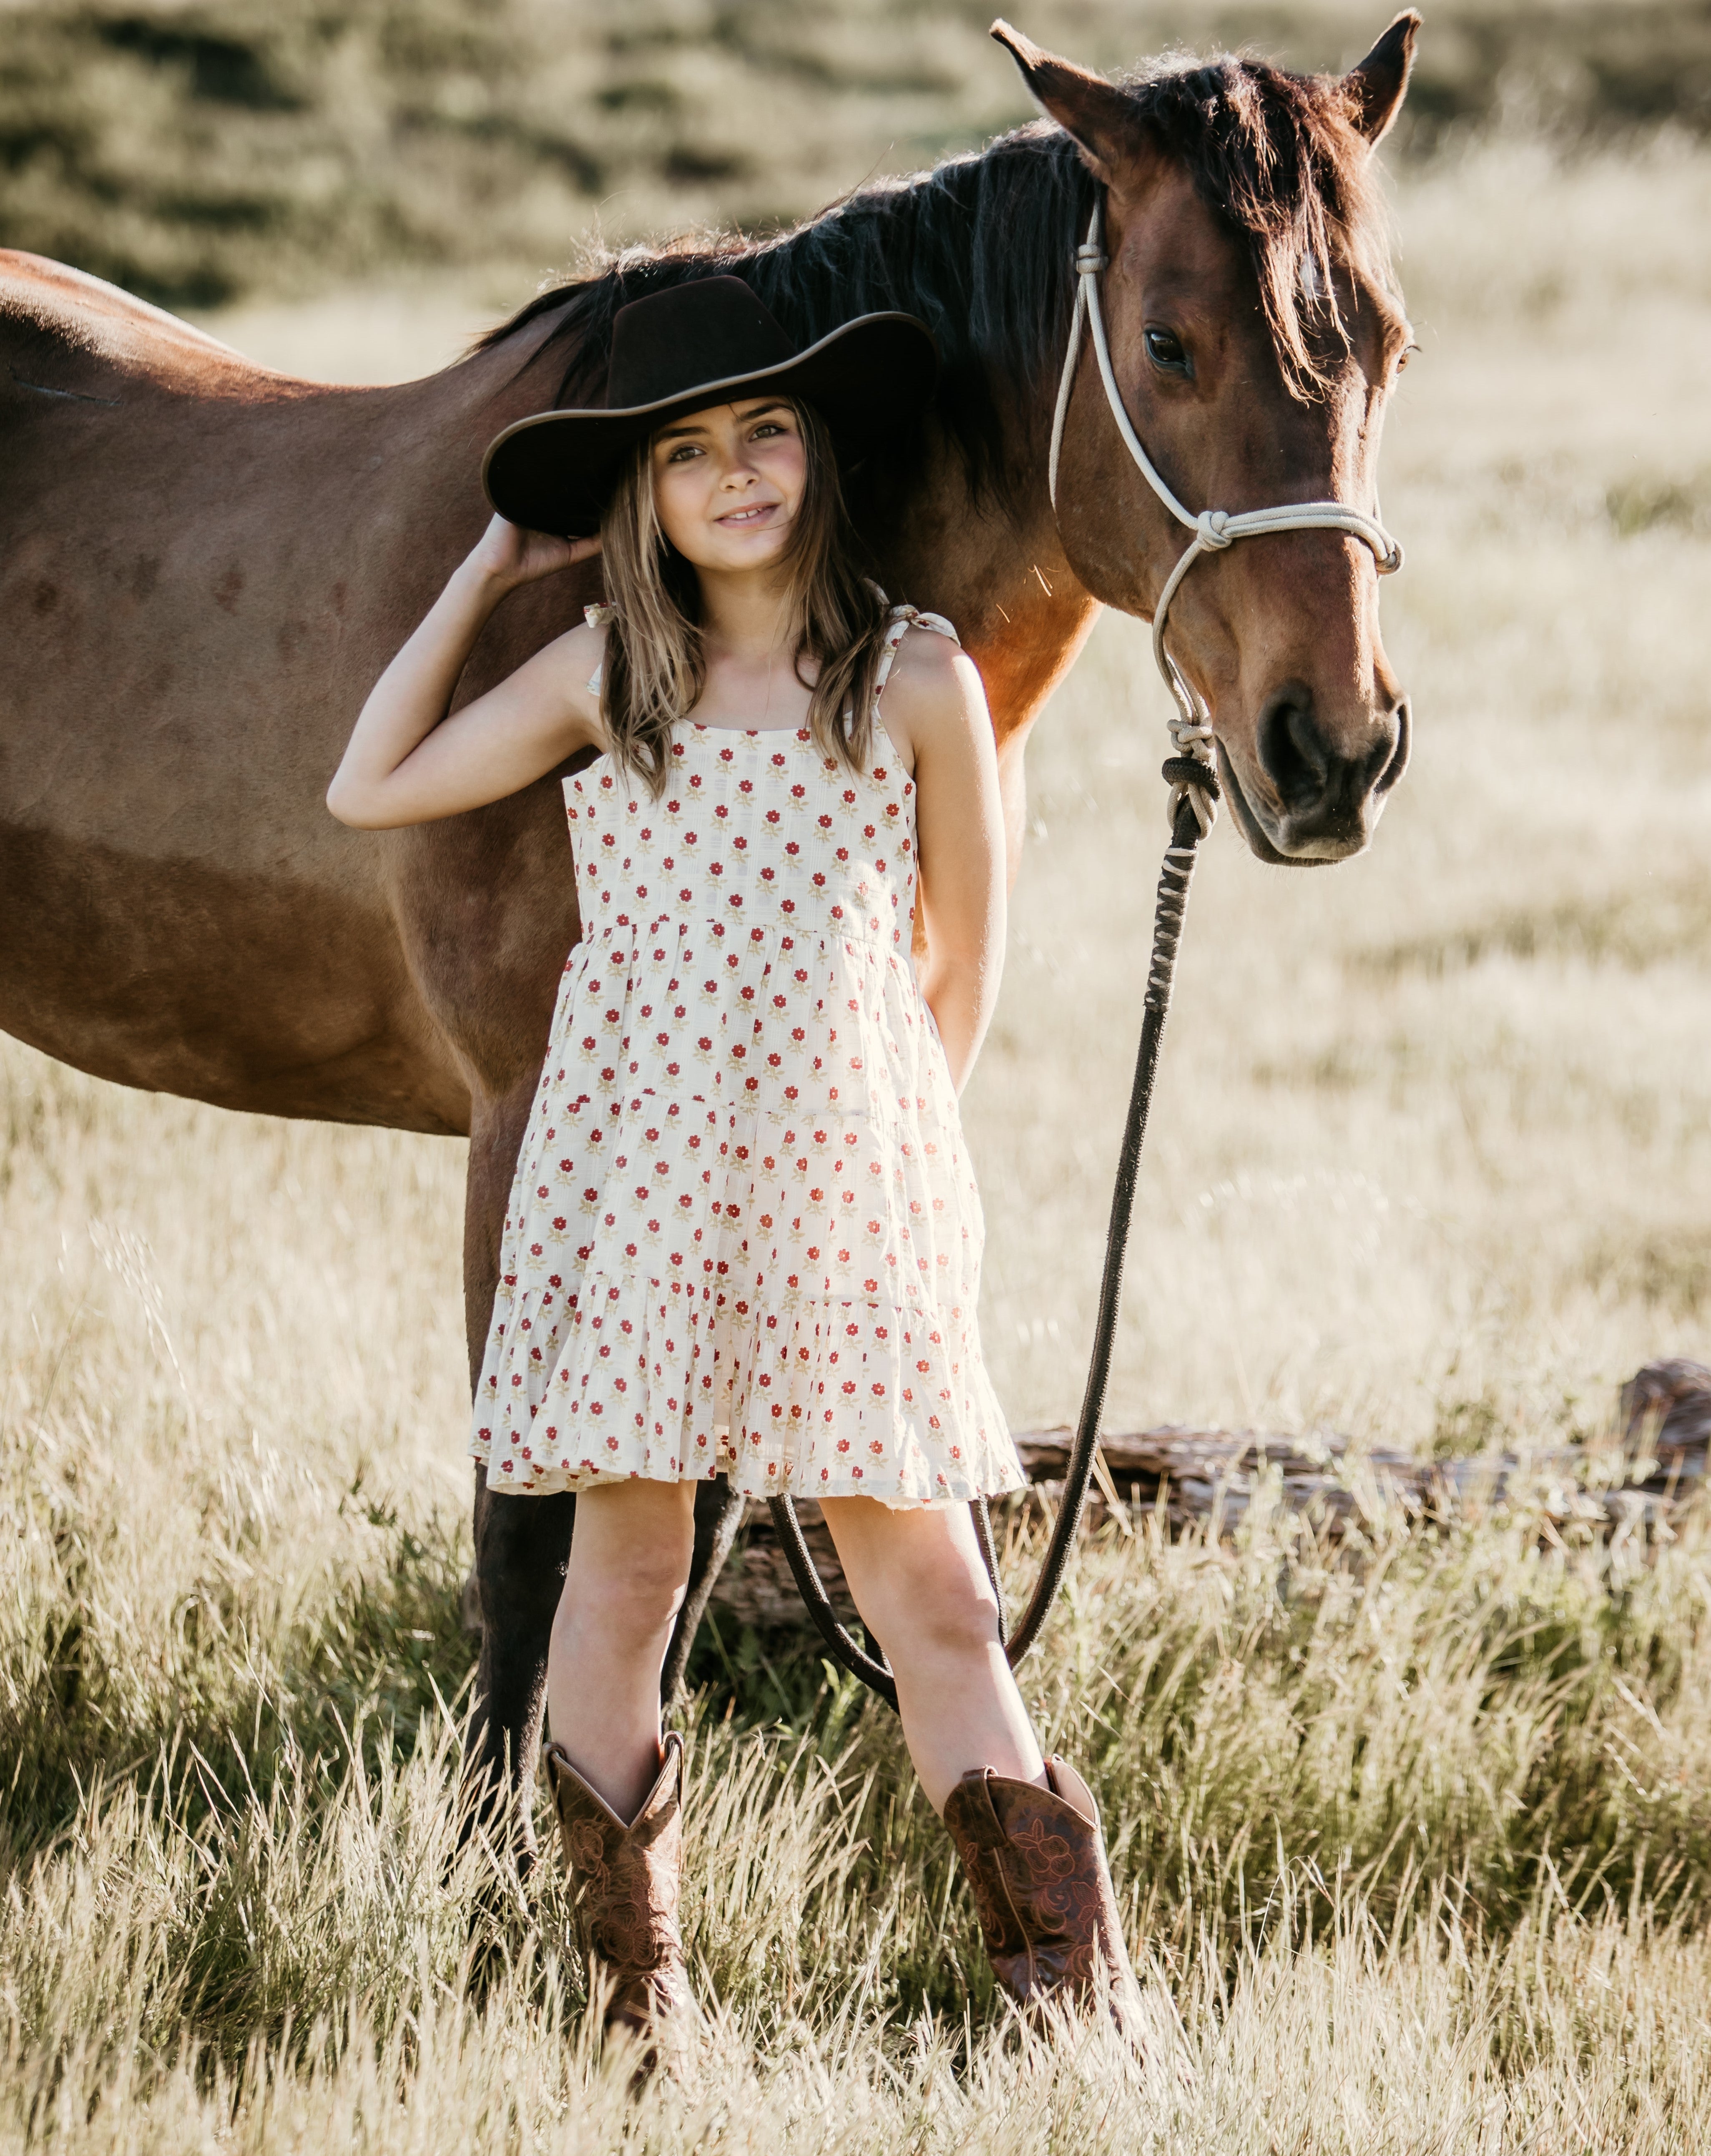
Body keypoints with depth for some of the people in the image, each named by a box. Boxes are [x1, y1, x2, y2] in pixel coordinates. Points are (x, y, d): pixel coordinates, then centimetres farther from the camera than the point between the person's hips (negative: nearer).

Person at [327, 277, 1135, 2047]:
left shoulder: (915, 679, 2)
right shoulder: (606, 676, 6)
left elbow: (964, 957, 10)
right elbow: (370, 790, 8)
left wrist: (901, 1135, 11)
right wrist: (487, 573, 10)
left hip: (845, 1173, -1)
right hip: (631, 1170, 1)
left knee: (928, 1595, -1)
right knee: (626, 1566, 4)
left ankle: (1065, 1979, 2)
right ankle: (633, 1978, 14)